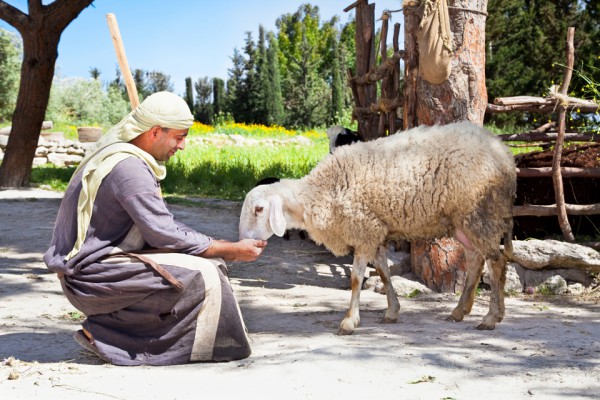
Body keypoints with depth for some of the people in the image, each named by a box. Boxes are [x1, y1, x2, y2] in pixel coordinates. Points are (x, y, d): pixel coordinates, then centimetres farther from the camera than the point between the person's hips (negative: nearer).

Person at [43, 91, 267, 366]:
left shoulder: (128, 158, 10)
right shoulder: (128, 167, -21)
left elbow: (160, 225, 15)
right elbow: (165, 235, -20)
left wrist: (217, 245, 5)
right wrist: (232, 251, -11)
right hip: (91, 276, -10)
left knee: (206, 259, 7)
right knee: (202, 275, -16)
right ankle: (105, 333, -8)